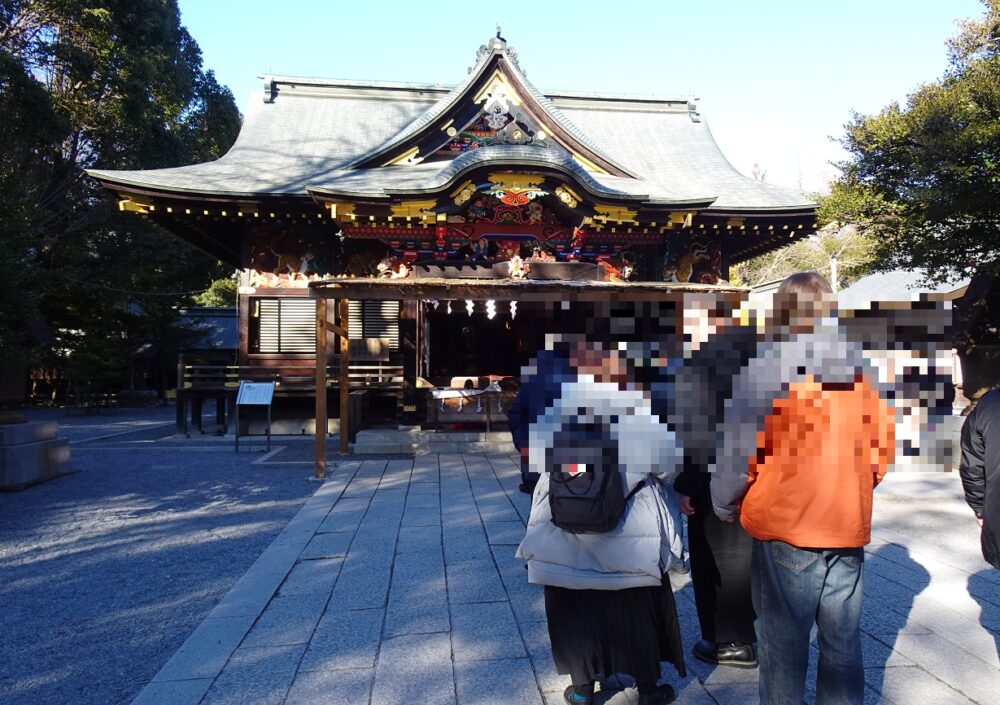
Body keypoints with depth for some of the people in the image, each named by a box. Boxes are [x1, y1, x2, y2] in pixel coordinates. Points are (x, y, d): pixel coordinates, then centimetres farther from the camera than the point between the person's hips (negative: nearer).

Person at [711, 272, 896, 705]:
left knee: (783, 643, 6)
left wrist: (725, 507, 1)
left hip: (784, 527, -5)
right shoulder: (857, 365, 5)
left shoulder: (767, 365, -10)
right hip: (850, 527, 5)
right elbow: (883, 441, 10)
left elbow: (738, 449, -12)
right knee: (843, 639, 15)